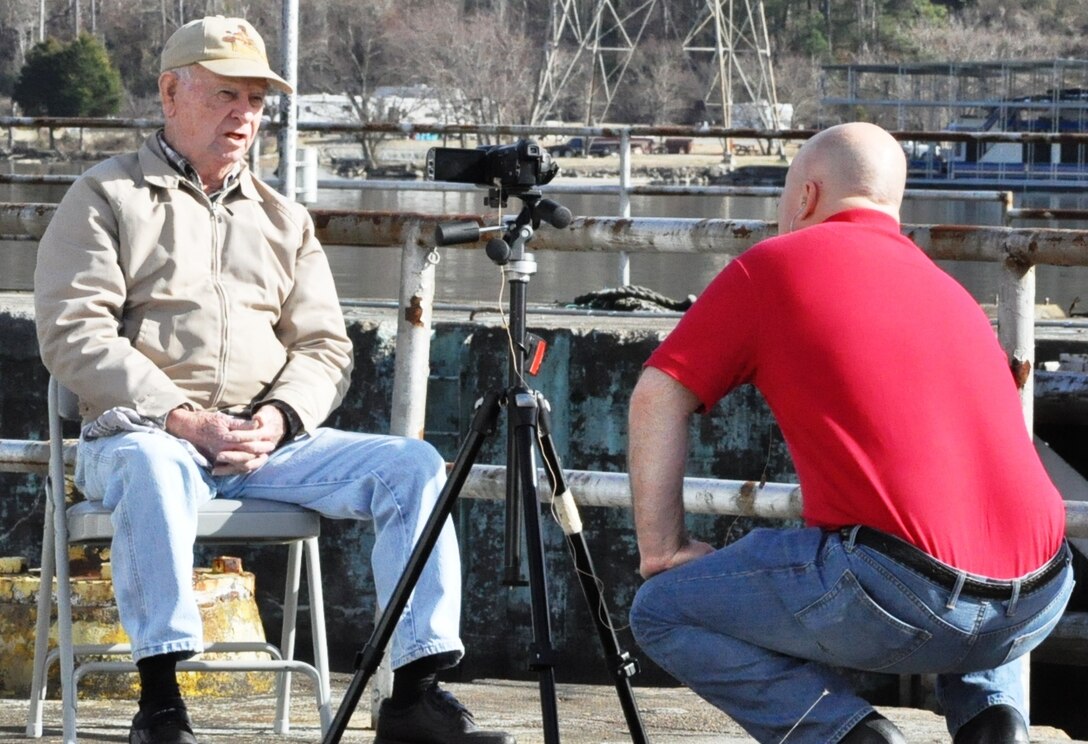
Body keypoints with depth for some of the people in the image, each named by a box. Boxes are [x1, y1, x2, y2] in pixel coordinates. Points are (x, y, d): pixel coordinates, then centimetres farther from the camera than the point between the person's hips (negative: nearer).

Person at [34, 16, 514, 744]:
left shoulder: (284, 219, 22)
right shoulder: (107, 198, 6)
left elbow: (324, 348, 15)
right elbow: (74, 337, -6)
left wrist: (280, 417, -8)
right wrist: (184, 420, -16)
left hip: (270, 443, 5)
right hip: (146, 431, -5)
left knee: (413, 464, -16)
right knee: (151, 465, -41)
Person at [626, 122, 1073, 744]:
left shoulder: (773, 267, 9)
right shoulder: (947, 289, 27)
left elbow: (658, 397, 5)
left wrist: (662, 548, 12)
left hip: (900, 599, -6)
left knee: (663, 612, 12)